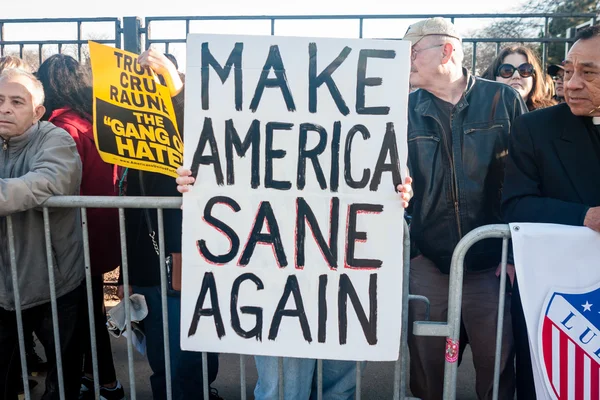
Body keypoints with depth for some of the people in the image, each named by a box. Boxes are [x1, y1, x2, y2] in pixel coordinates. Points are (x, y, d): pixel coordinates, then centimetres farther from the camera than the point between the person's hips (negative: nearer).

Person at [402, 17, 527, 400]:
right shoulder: (407, 110, 5)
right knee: (427, 368, 13)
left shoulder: (504, 100, 0)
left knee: (497, 366, 10)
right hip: (427, 262, 2)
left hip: (492, 263, -1)